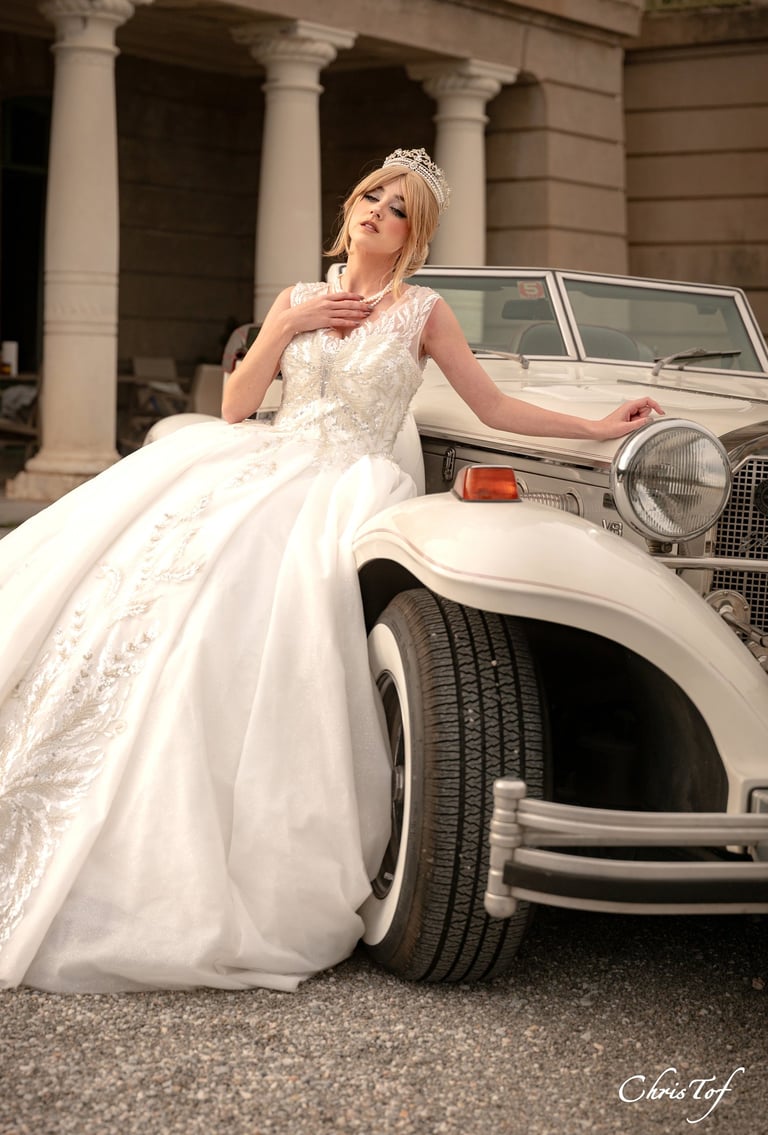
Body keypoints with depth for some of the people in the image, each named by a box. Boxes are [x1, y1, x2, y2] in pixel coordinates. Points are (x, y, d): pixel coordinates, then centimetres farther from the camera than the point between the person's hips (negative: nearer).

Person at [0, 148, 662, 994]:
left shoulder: (423, 312, 9)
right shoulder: (297, 298, 18)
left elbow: (495, 408, 10)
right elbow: (234, 408, 13)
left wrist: (600, 428, 5)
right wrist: (286, 327, 2)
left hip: (345, 483, -4)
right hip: (265, 466, 4)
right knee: (116, 551, -19)